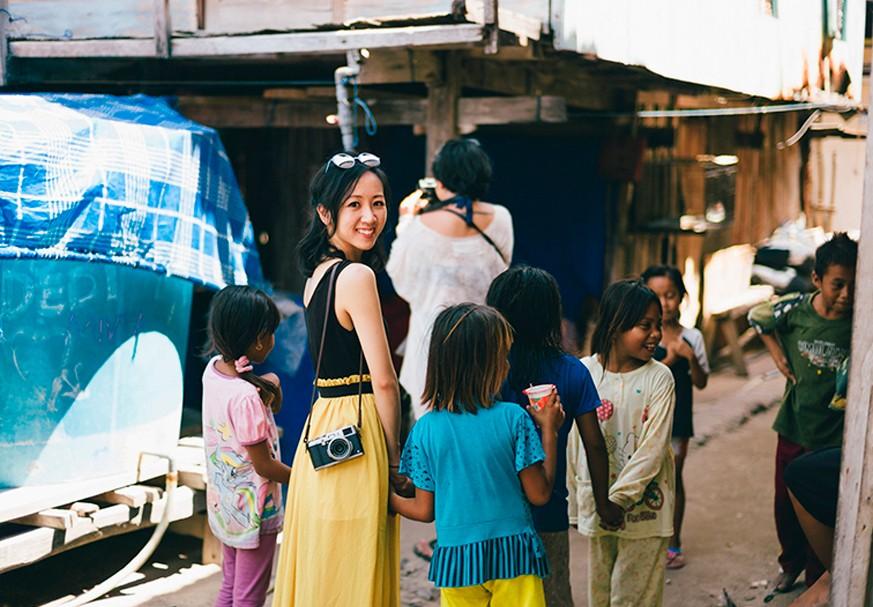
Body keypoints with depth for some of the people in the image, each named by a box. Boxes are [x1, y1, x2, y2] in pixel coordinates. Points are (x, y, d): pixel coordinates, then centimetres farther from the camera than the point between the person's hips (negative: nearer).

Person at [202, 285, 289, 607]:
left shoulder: (213, 369, -4)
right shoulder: (246, 397, -29)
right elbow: (264, 465, -21)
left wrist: (268, 386, -9)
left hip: (223, 503, 8)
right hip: (253, 509, -8)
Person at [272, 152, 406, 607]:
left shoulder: (318, 271, 12)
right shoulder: (357, 275, -14)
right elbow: (383, 381, -15)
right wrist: (396, 459, -5)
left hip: (321, 429, 9)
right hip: (355, 438, -9)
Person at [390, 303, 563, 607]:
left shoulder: (426, 429, -4)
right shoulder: (514, 418, -9)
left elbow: (424, 511, 2)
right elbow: (539, 494, -3)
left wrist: (388, 498, 22)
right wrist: (549, 430, 4)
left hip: (455, 559, 2)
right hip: (513, 554, -1)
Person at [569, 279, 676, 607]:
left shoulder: (658, 377, -10)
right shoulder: (584, 371, -5)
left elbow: (653, 448, -14)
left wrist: (618, 499, -17)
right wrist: (577, 498, 5)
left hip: (643, 504, -2)